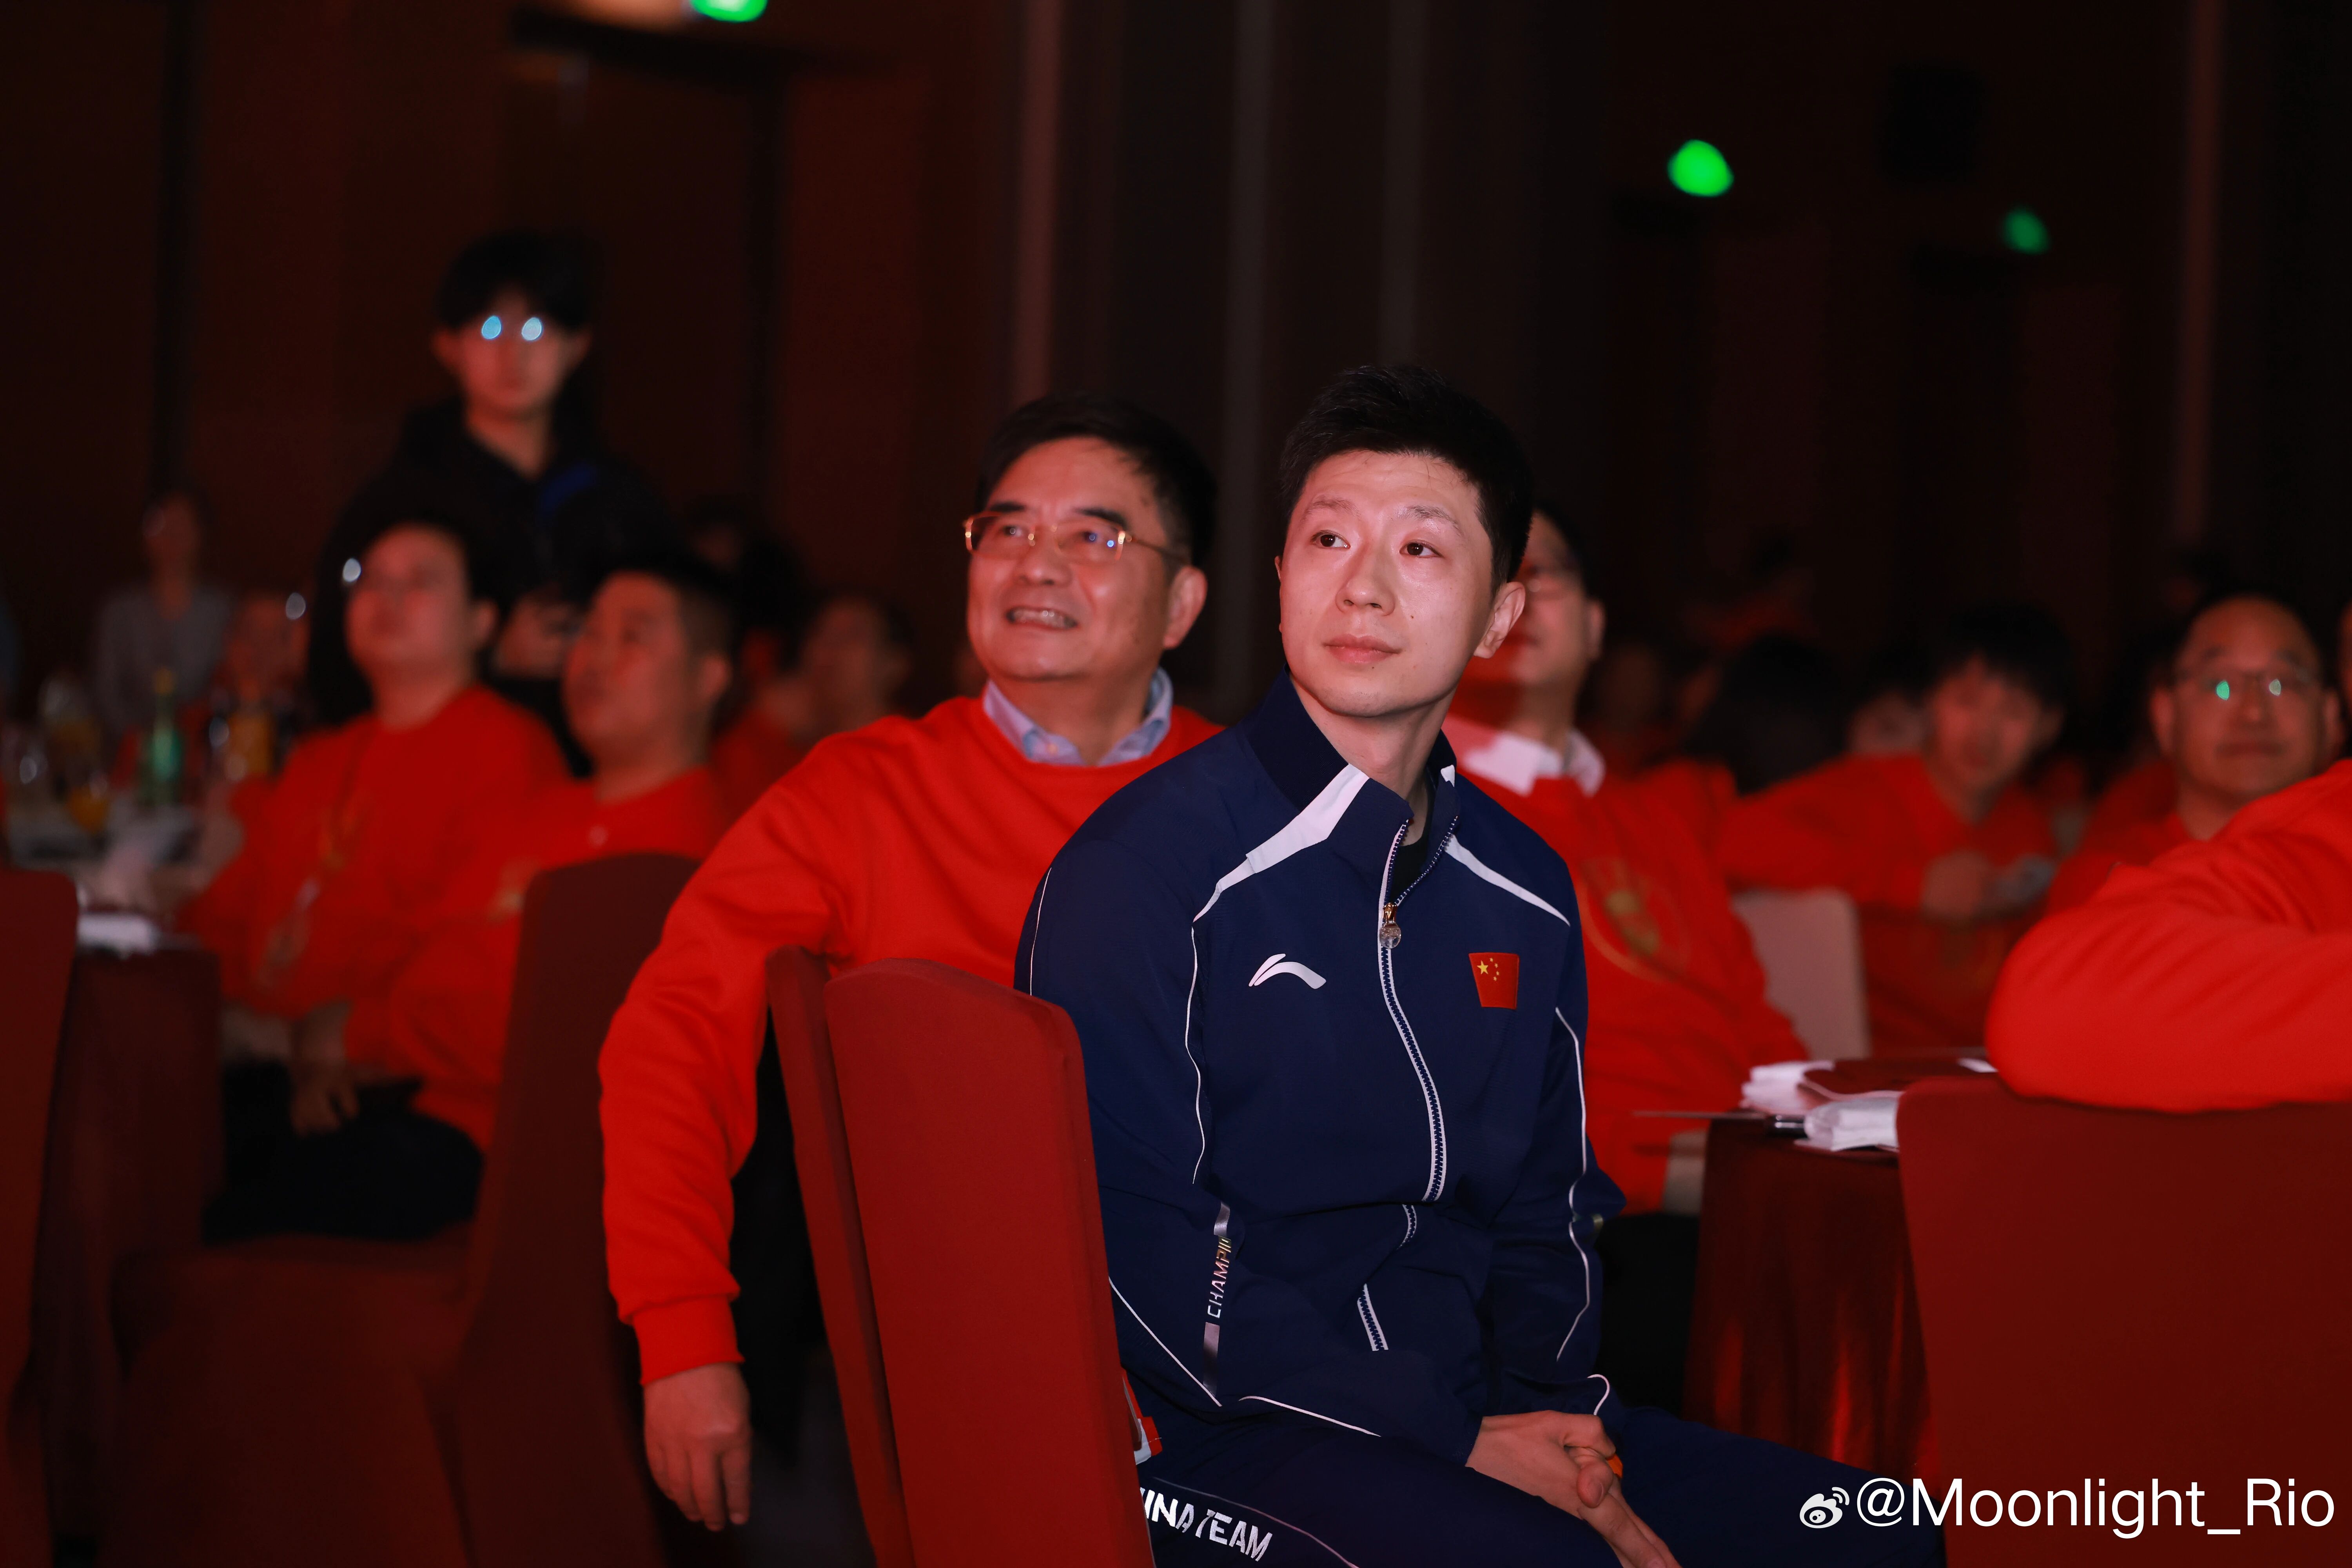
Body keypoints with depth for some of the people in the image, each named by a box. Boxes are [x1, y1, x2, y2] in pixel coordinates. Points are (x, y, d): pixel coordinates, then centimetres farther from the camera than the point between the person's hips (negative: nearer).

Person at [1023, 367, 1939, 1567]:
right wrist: (1455, 1441, -15)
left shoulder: (1522, 895, 13)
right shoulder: (1141, 868, -8)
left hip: (1476, 1411, 7)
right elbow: (1134, 1252, -13)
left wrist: (1556, 1416, -1)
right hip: (1228, 1427, -6)